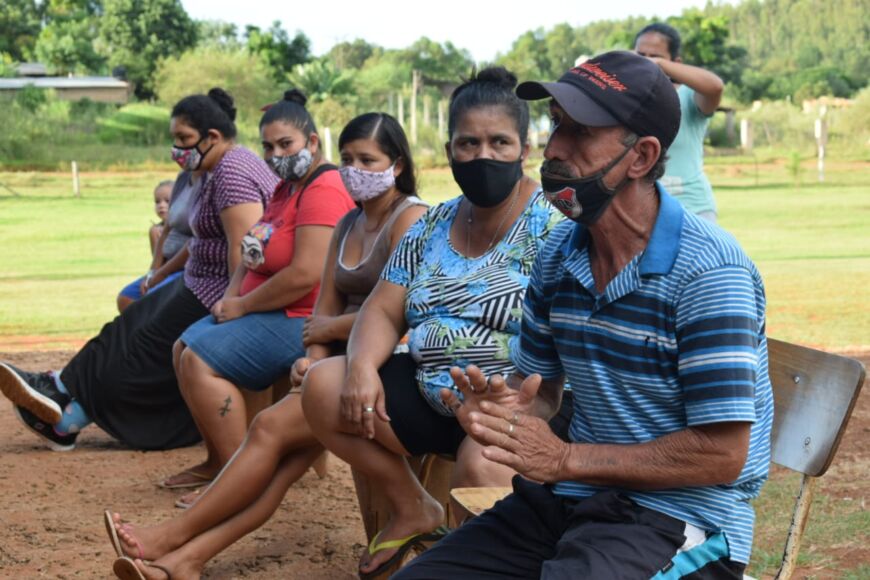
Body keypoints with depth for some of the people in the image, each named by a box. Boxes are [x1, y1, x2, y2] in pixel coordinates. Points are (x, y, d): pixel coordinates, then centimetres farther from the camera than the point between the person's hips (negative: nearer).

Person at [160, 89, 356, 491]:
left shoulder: (324, 190, -19)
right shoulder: (286, 187, 15)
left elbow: (305, 274, -27)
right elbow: (254, 252, 18)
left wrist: (241, 306, -16)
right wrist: (231, 297, -2)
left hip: (300, 321, -11)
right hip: (265, 313, 12)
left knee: (199, 362, -19)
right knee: (184, 347, 15)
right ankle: (218, 461, 15)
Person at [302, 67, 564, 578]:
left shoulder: (553, 226, -11)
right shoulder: (433, 226, 10)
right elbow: (383, 310, 11)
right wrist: (363, 365, -11)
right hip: (432, 396, 7)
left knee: (482, 466, -37)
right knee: (323, 387, -5)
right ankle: (414, 510, 9)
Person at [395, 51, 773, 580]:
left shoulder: (706, 271, -17)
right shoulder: (558, 254, 6)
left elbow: (722, 455, -19)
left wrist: (564, 458, -18)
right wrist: (504, 412, -8)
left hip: (682, 517, -6)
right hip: (569, 498, 6)